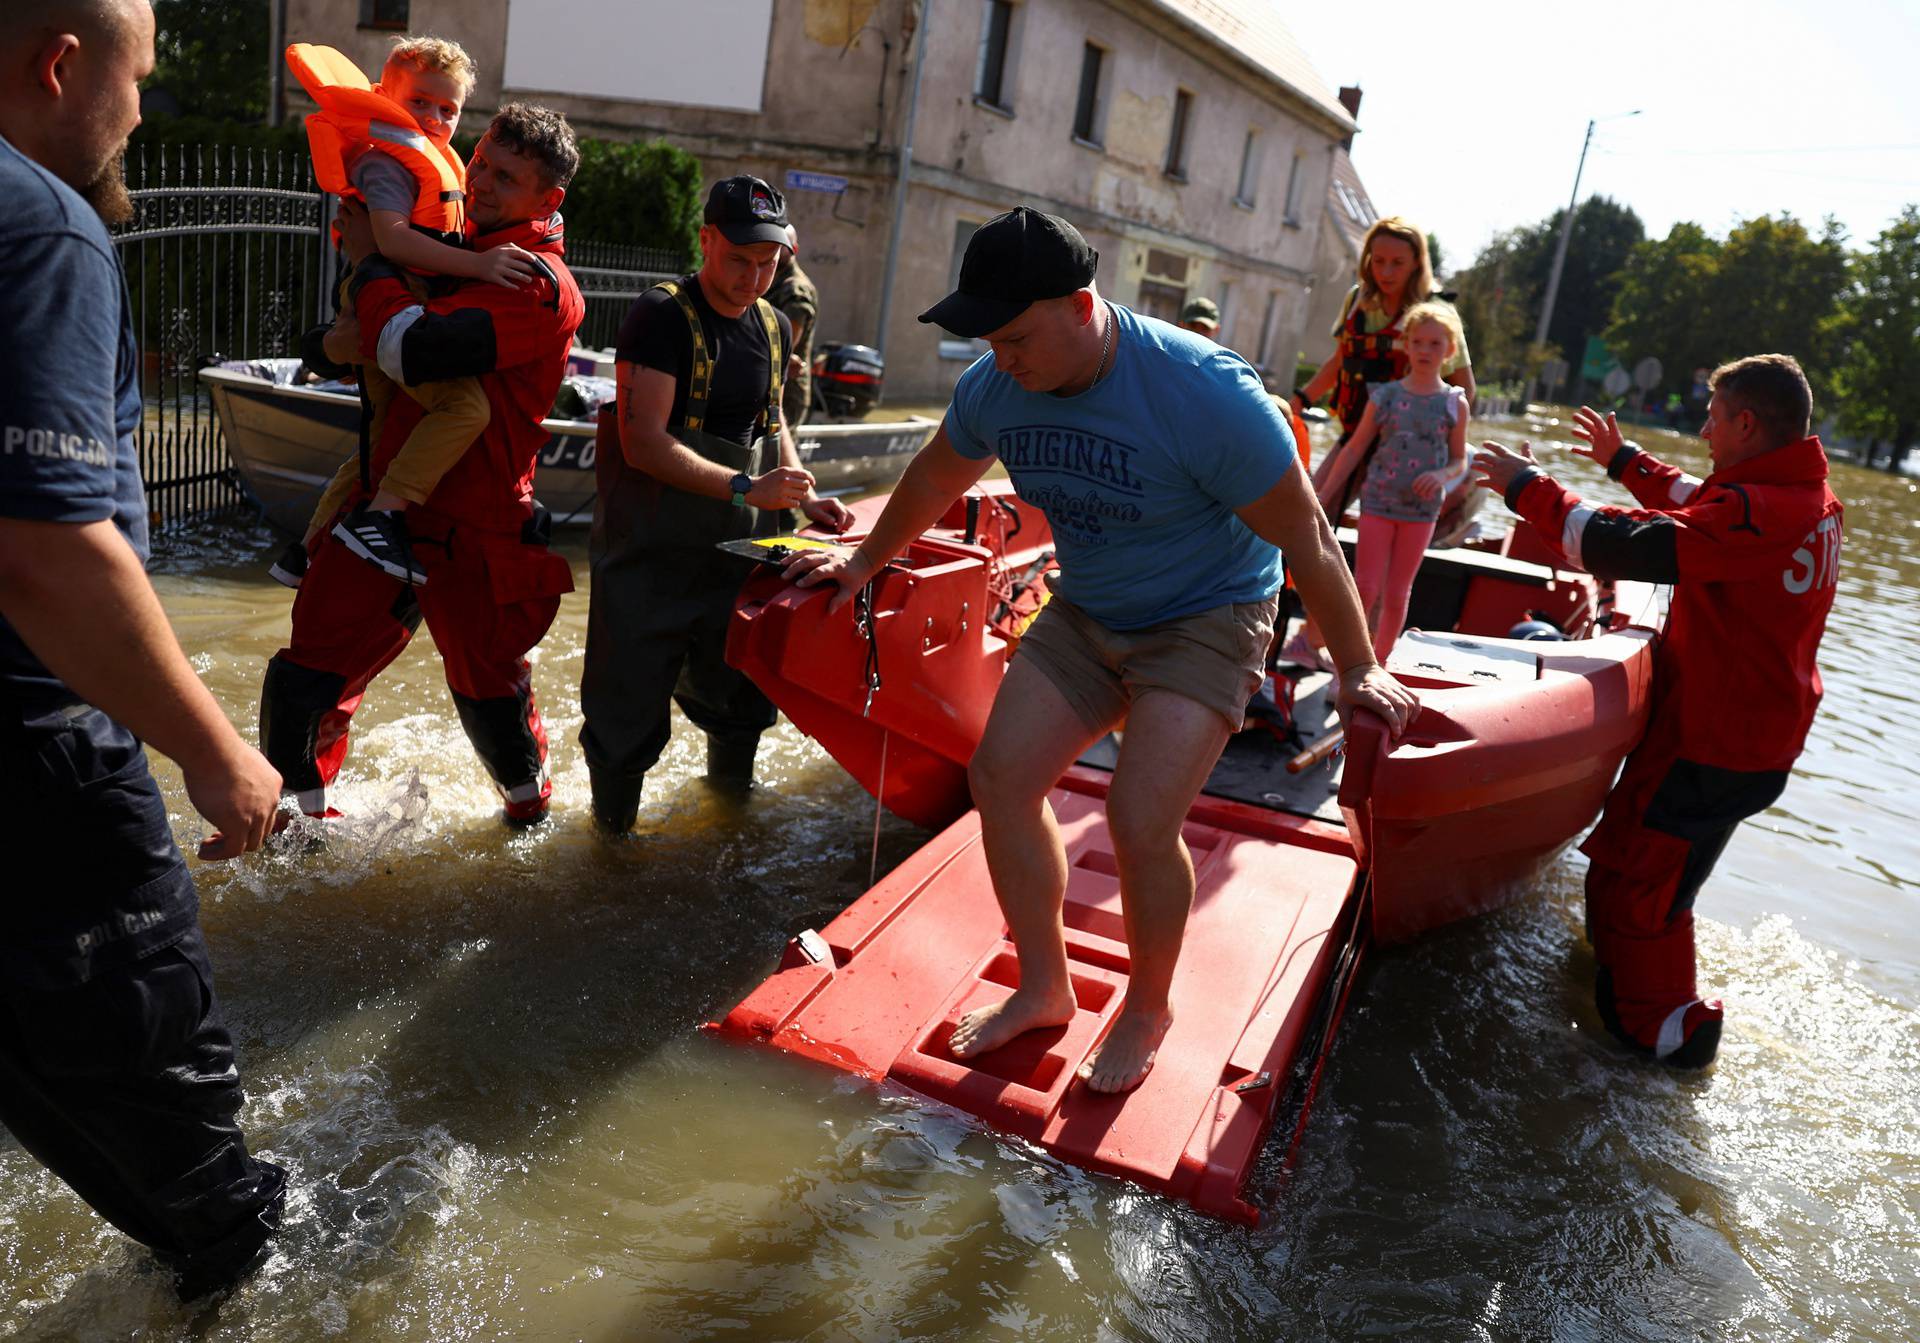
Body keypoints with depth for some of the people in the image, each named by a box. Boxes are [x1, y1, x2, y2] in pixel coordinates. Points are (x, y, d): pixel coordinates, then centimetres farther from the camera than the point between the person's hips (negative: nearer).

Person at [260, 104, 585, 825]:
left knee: (485, 684, 12)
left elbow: (414, 351, -27)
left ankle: (528, 789, 38)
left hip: (469, 533, -7)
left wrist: (369, 261, -10)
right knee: (305, 677, 10)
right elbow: (346, 343, 24)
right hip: (388, 503, 7)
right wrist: (349, 335, -1)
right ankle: (299, 812, 29)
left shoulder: (539, 285, -14)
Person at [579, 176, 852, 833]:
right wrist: (745, 488, -29)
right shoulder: (663, 315, -13)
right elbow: (644, 440, -22)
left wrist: (807, 499, 7)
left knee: (743, 692, 18)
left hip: (739, 547, 6)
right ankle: (613, 824, 21)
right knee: (630, 701, -1)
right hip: (652, 549, -6)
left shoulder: (774, 328, 10)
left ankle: (729, 777, 45)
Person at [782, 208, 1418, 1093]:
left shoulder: (1205, 393, -29)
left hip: (1205, 621, -5)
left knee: (1139, 821, -19)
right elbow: (935, 479, 11)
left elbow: (1306, 540, -19)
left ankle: (1148, 1009, 11)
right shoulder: (993, 389, -11)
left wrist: (1359, 671, -13)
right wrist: (865, 563, 23)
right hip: (1083, 614, 6)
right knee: (999, 778, -4)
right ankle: (1045, 986, 17)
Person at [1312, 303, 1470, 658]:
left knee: (1397, 595, 8)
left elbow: (1460, 461, 8)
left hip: (1422, 509, 1)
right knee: (1366, 589, -4)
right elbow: (1355, 449, 4)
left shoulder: (1454, 403, 2)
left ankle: (1378, 664, 20)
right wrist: (1323, 497, 2)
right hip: (1378, 501, -1)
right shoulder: (1385, 396, 0)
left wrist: (1441, 476, -15)